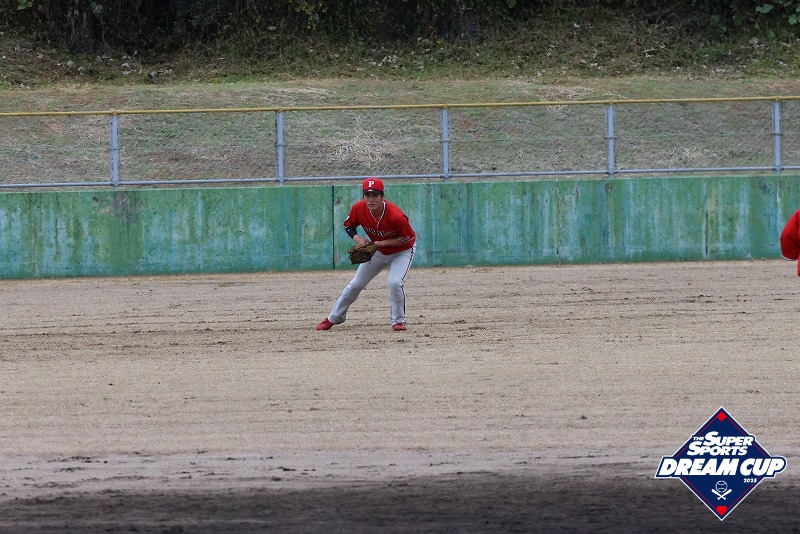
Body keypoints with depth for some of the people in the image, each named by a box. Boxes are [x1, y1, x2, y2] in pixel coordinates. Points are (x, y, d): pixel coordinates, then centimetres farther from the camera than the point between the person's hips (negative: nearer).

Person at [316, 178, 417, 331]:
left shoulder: (396, 216, -37)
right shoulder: (359, 209, -23)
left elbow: (408, 238, -23)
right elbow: (348, 225, -3)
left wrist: (383, 243, -30)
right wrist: (358, 239, -23)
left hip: (402, 250, -5)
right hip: (378, 250, 5)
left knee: (395, 283, -26)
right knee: (355, 285, 8)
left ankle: (398, 321, -4)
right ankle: (334, 318, 25)